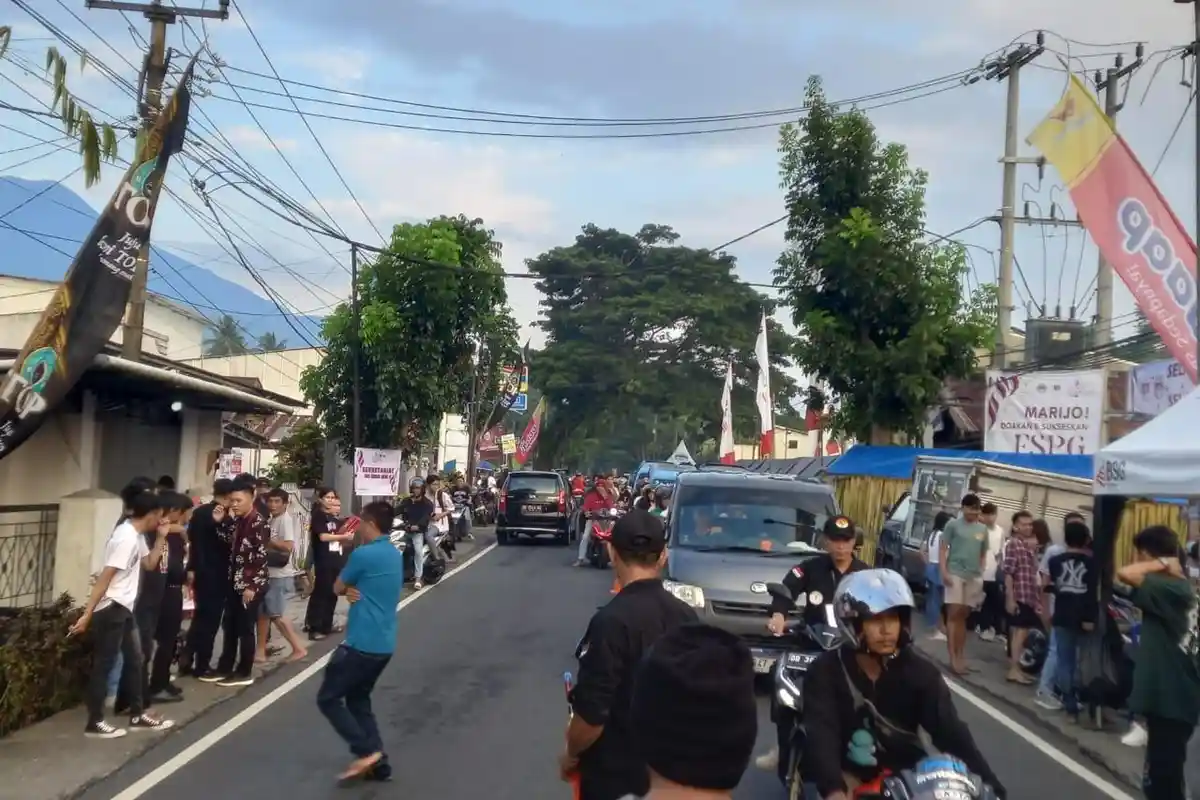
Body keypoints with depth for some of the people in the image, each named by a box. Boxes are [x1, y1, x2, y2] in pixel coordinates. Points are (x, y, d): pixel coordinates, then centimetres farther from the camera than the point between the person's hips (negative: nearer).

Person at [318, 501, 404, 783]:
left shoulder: (362, 554, -16)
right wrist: (355, 591, -2)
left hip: (362, 643, -8)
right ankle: (378, 764, 15)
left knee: (328, 698, 5)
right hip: (384, 644, 8)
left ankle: (366, 752, -3)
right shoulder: (396, 555, 11)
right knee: (358, 700, 19)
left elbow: (337, 588, -3)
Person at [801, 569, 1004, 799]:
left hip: (903, 769, 3)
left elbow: (952, 732, -14)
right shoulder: (826, 671, -13)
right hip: (848, 771, -3)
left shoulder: (920, 672, -6)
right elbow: (821, 734, -26)